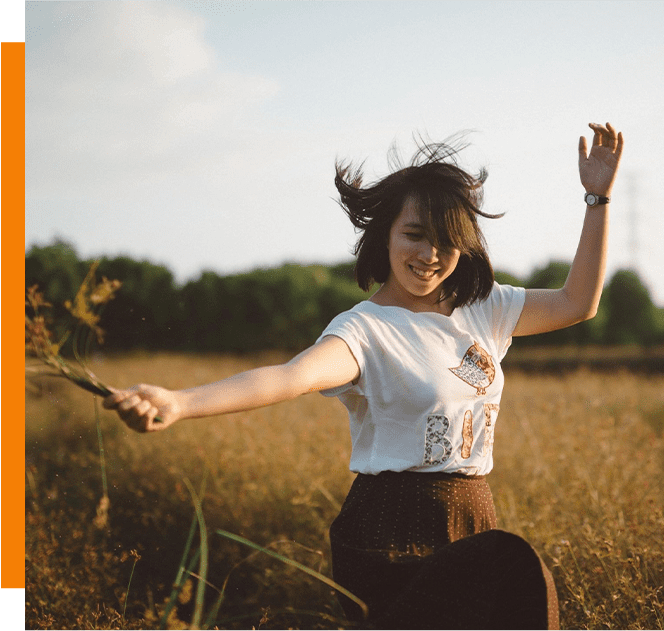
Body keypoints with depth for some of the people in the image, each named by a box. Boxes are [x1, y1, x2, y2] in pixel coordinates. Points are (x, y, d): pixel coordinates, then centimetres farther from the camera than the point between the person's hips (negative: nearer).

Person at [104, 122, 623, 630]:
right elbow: (292, 375, -30)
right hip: (394, 535, -7)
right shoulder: (366, 330, -12)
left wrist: (598, 198, 10)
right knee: (517, 569, -28)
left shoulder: (482, 308, 9)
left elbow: (578, 303, 15)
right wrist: (178, 404, -48)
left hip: (472, 523, 7)